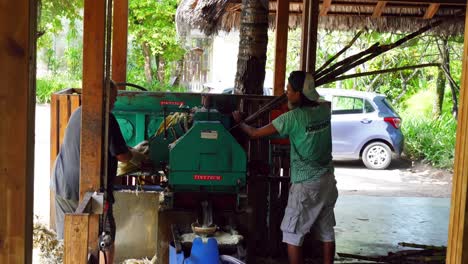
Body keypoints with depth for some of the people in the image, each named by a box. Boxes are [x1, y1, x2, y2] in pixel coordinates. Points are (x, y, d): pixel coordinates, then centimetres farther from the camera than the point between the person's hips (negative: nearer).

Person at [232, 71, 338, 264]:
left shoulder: (293, 118, -18)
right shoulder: (325, 109, -1)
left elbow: (255, 133, -9)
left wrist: (240, 122, 8)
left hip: (306, 184, -7)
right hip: (327, 180, 7)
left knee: (292, 234, 4)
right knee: (326, 232, 13)